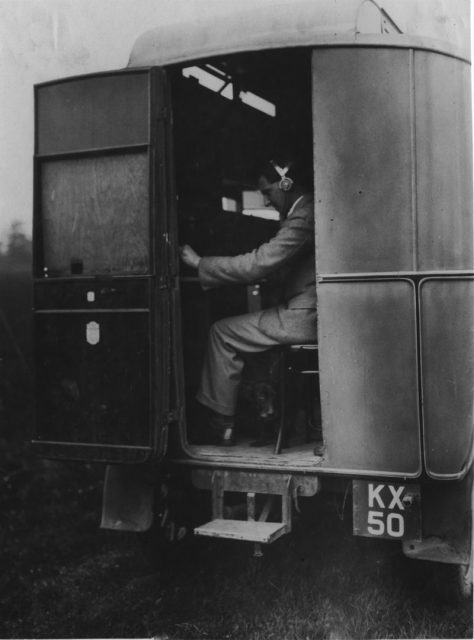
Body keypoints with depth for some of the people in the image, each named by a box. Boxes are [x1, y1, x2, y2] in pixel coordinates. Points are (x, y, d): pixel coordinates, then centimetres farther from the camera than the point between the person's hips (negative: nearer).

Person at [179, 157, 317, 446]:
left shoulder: (303, 218, -19)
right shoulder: (306, 211, 14)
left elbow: (256, 265, -22)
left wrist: (200, 263, -14)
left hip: (306, 317, -10)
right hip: (308, 312, 10)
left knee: (223, 333, -4)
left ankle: (221, 425, 4)